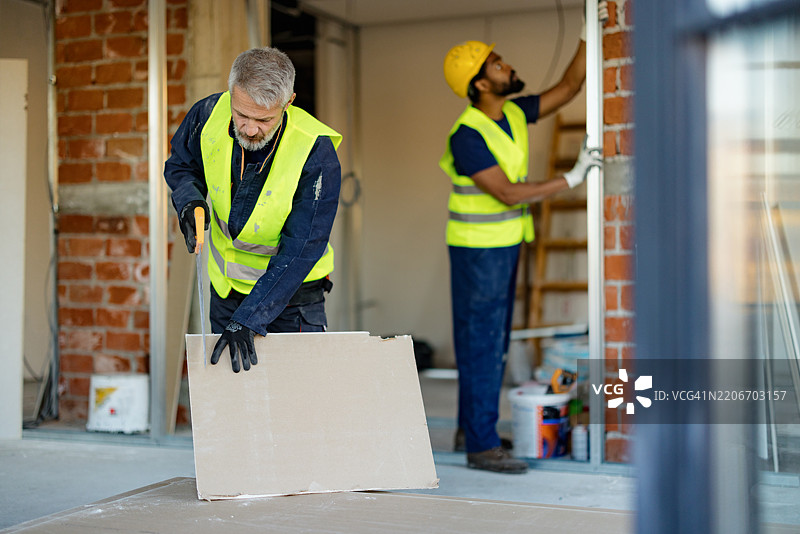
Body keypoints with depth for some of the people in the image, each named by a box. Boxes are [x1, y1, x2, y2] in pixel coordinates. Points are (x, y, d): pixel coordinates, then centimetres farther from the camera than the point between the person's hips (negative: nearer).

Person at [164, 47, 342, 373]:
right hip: (226, 285, 4)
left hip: (291, 290, -4)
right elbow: (180, 165, 6)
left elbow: (300, 250, -28)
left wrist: (247, 320, -32)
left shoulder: (317, 156, -29)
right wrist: (188, 200, -17)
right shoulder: (209, 114, -17)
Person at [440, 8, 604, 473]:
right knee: (481, 344, -5)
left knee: (494, 342, 14)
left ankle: (472, 430, 25)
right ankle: (482, 446, 2)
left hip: (504, 245, 9)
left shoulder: (514, 113, 3)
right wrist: (571, 180, -22)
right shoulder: (468, 135, -22)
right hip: (477, 246, -9)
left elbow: (568, 88, 7)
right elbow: (508, 194, -25)